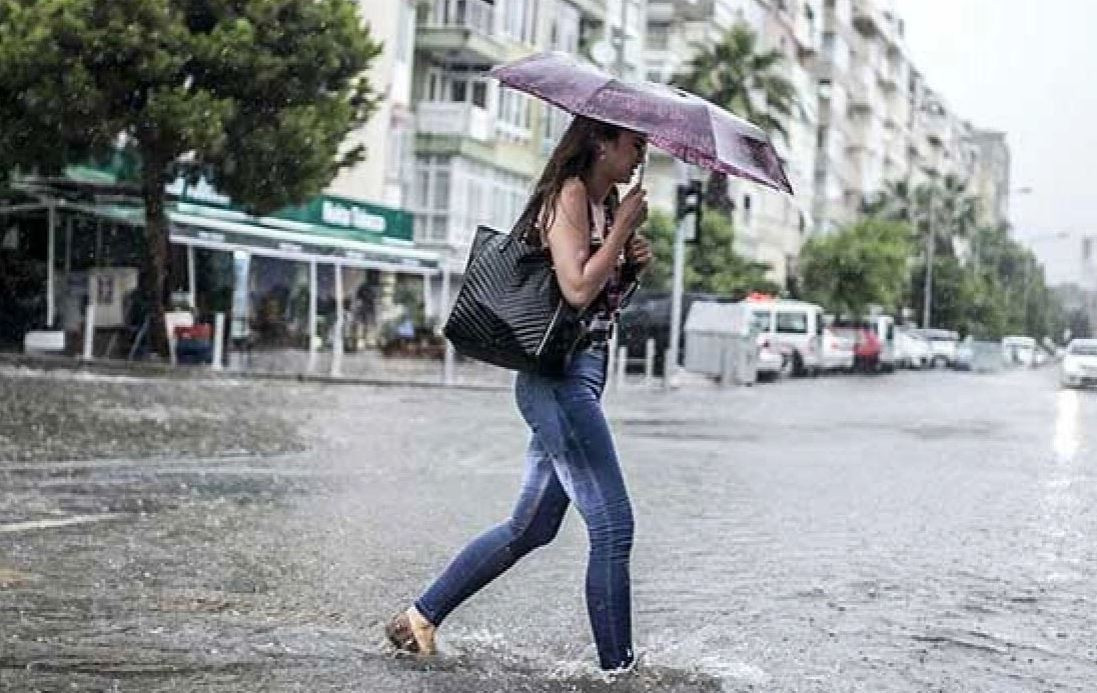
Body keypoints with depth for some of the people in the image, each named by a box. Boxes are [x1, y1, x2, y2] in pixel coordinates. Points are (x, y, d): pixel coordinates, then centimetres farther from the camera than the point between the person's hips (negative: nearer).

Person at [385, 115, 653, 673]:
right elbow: (577, 289, -22)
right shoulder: (568, 195, -10)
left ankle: (421, 616, 24)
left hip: (573, 379, 10)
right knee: (612, 526, -7)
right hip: (562, 375, -10)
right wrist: (625, 225, -14)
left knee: (532, 526, 15)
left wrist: (633, 263, 4)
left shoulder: (603, 204, 18)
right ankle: (617, 664, 1)